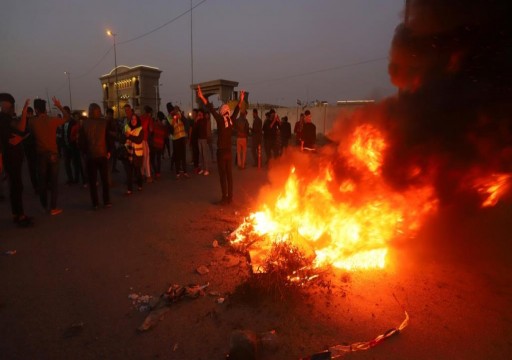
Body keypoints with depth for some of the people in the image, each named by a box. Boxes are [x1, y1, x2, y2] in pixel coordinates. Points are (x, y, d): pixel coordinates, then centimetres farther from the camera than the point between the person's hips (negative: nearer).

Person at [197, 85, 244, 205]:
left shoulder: (221, 120, -12)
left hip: (221, 151, -6)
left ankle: (225, 198, 0)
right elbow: (236, 111, 18)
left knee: (223, 175, -2)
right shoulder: (231, 120, 3)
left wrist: (202, 97, -20)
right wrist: (241, 100, 30)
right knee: (229, 174, 10)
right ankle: (230, 197, 17)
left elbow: (212, 110, -18)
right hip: (229, 151, 6)